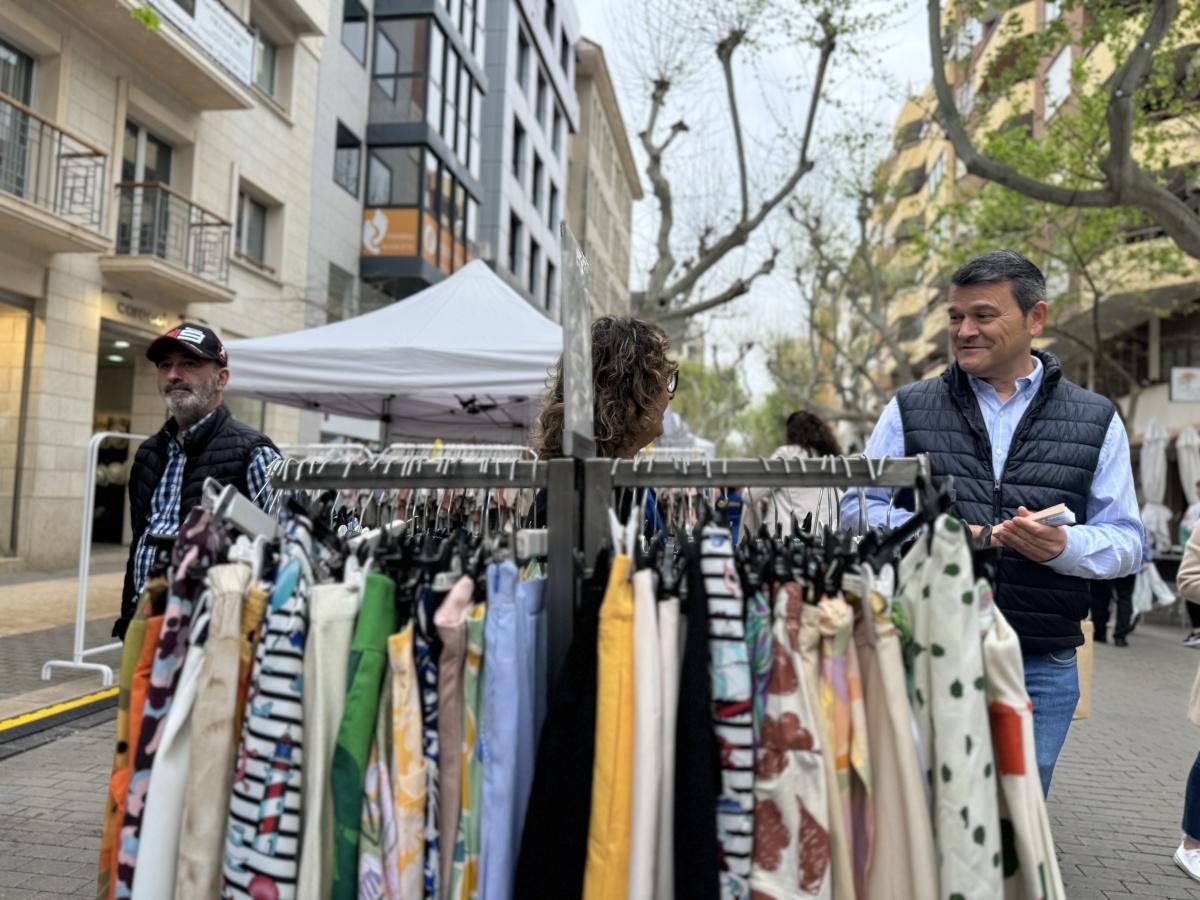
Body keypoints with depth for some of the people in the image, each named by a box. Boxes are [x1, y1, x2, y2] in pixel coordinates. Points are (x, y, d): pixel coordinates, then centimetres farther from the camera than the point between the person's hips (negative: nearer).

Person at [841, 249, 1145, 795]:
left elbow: (1127, 541, 7)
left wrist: (1063, 546, -15)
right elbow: (857, 508, 4)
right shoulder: (910, 409, 6)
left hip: (1042, 667, 1)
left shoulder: (1095, 421, 8)